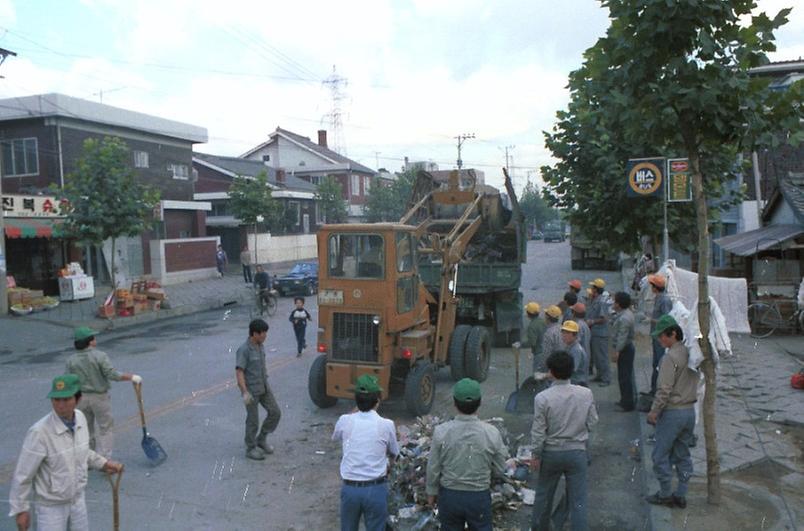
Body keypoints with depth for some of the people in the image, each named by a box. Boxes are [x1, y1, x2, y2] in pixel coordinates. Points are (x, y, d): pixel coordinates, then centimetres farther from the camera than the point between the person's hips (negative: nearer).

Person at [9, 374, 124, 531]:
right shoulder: (39, 432, -27)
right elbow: (23, 475, -17)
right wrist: (21, 510, -10)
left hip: (78, 500, 6)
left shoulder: (80, 418, -9)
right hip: (51, 506, -5)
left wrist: (103, 463, 8)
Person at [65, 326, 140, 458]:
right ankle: (103, 459, 0)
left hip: (81, 398, 4)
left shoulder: (71, 360, -3)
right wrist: (131, 377, -12)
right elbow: (112, 375, -21)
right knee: (106, 429, 6)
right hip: (100, 397, -4)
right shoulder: (100, 356, -15)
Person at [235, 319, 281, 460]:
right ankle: (251, 449, 20)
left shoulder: (260, 346, 4)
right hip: (251, 390, -7)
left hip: (264, 388, 7)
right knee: (253, 420, 3)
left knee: (275, 412, 6)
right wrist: (245, 392, -27)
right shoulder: (244, 350, -19)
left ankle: (261, 440, 23)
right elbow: (239, 372, -22)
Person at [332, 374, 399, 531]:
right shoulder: (386, 425, -11)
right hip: (376, 489, -1)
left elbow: (335, 437, 16)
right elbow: (394, 454, 6)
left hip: (350, 488, 2)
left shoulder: (345, 421, -8)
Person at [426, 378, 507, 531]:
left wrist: (431, 492, 9)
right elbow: (500, 471, -6)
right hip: (479, 496, 0)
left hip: (449, 495, 0)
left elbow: (433, 468, -7)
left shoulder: (441, 431, -18)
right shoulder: (491, 433, -17)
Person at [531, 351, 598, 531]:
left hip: (551, 453, 0)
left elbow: (538, 432, -13)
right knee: (578, 500, 9)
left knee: (544, 494, 20)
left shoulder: (542, 398, -19)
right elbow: (592, 423, -1)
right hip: (577, 452, 1)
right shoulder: (586, 394, -12)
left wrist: (536, 455, 1)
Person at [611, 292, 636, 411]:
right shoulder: (627, 313, 10)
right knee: (627, 376, 18)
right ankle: (628, 400, 29)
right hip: (627, 348, 11)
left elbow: (622, 337, -26)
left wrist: (617, 352, -24)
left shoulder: (624, 318, -23)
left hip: (624, 349, -11)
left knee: (624, 377, -4)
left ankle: (627, 404, 3)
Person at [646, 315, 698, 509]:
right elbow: (694, 381, 12)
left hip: (672, 412, -8)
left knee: (660, 455, 5)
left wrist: (654, 411, -11)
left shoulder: (670, 357, -20)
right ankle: (681, 495, 23)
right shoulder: (691, 353, 4)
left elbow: (664, 389, -21)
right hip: (690, 410, 8)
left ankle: (665, 495, 14)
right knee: (683, 455, 15)